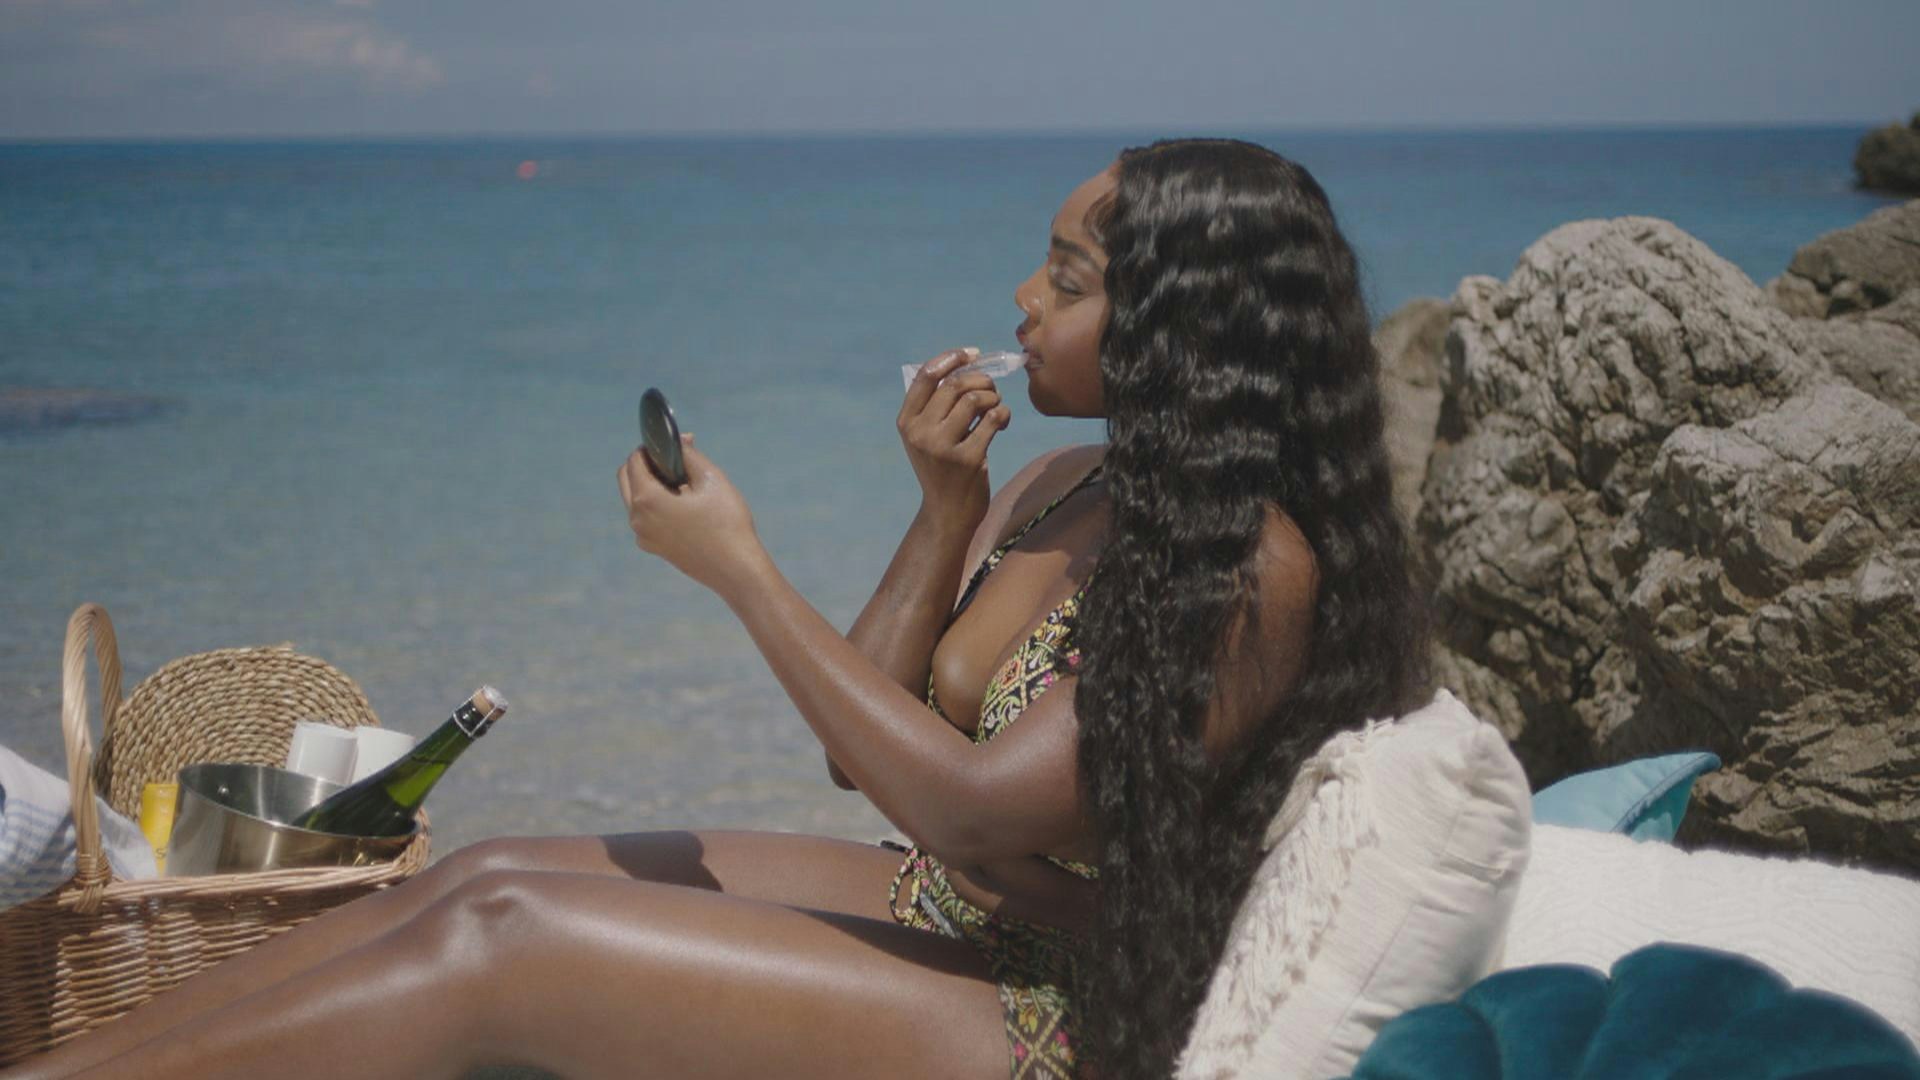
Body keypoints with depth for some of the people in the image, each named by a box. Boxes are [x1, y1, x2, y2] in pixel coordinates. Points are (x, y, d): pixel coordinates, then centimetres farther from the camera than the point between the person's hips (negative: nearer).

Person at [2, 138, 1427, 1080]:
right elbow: (866, 742, 8)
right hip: (934, 917, 8)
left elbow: (966, 806, -22)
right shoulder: (1069, 485, 6)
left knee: (498, 939, -17)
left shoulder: (1253, 563, -20)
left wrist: (738, 568, -16)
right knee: (486, 875, -5)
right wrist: (947, 513, -6)